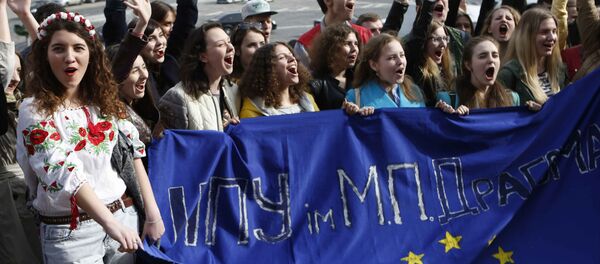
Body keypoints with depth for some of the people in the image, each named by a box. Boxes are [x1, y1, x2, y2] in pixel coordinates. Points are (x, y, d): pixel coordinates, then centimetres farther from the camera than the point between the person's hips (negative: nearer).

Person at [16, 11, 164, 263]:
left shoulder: (104, 101, 7)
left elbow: (133, 154, 7)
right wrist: (110, 224, -32)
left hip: (124, 215, 5)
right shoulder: (34, 110, -10)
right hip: (69, 232, -4)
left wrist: (152, 214, -1)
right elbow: (62, 171, -21)